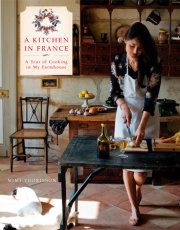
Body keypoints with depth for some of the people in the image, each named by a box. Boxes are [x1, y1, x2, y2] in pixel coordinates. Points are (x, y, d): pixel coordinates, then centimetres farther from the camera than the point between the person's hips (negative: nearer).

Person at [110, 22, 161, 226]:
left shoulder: (153, 64, -14)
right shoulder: (117, 61, -7)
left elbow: (151, 95, -21)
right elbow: (114, 90, 2)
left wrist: (142, 126, -31)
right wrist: (123, 105, -19)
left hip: (147, 116, -1)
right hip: (125, 113, 2)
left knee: (142, 167, 0)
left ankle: (138, 188, 38)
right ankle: (134, 208, 20)